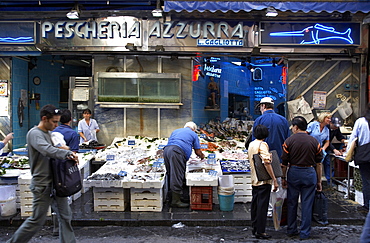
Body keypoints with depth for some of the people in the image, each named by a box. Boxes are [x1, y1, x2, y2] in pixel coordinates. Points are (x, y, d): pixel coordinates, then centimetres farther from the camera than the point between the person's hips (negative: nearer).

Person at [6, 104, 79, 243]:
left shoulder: (47, 133, 13)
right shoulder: (34, 134, -14)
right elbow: (48, 151, -32)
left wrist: (65, 156, 3)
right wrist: (68, 153, -28)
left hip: (55, 183, 8)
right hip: (42, 184, -8)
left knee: (65, 216, 11)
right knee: (37, 220, 4)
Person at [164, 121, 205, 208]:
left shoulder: (175, 131, 34)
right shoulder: (193, 134, 20)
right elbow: (198, 152, 20)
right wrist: (202, 156, 42)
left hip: (166, 150, 6)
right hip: (177, 151, -6)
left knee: (171, 175, 16)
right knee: (177, 177, -5)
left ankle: (172, 194, 25)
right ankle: (176, 201, -4)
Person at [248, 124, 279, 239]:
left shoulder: (251, 144, 10)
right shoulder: (262, 145, -15)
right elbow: (267, 162, -23)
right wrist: (274, 180, -22)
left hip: (254, 180, 8)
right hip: (264, 180, -8)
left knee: (255, 204, 15)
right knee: (262, 205, -1)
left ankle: (254, 228, 24)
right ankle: (260, 231, 5)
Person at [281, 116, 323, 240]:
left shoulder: (289, 141, -3)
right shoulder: (314, 141, 1)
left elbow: (284, 162, -2)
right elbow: (318, 163, 4)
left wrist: (283, 178, 8)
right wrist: (319, 181, 11)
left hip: (293, 173, 0)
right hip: (309, 174, 0)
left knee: (292, 203, 12)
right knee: (307, 204, 6)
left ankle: (291, 230, 23)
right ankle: (305, 233, 12)